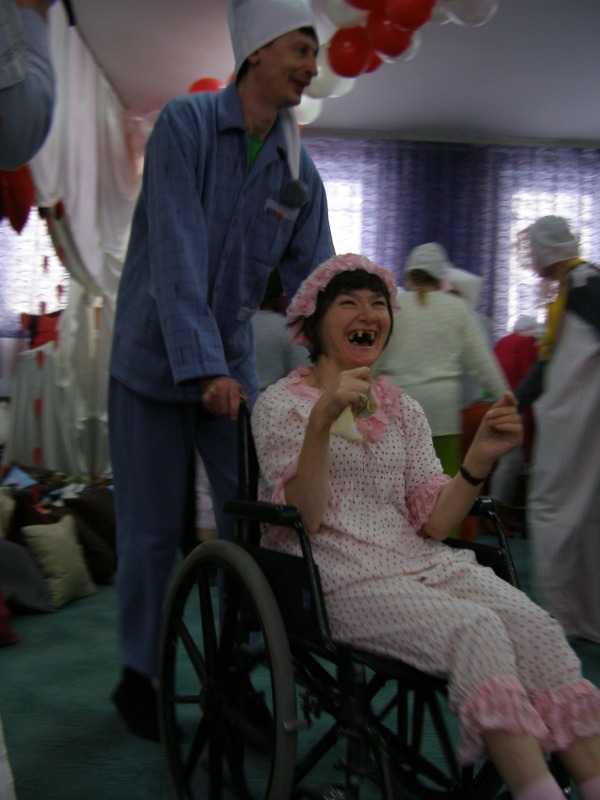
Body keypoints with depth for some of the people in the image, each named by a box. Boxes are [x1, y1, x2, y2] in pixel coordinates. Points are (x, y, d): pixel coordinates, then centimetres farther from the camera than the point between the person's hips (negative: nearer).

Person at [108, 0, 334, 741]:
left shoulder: (300, 171, 4)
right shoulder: (185, 123, -11)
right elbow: (176, 256, -22)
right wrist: (203, 367, -29)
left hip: (232, 366, 5)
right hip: (153, 361, -4)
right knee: (151, 532, 3)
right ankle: (138, 675, 24)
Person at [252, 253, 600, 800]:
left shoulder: (403, 409, 17)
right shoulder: (282, 404, 3)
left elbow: (433, 522, 7)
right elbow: (301, 519, -12)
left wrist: (480, 458, -8)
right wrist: (322, 418, -23)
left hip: (421, 563, 5)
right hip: (338, 577, -5)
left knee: (535, 625, -23)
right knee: (476, 629, -30)